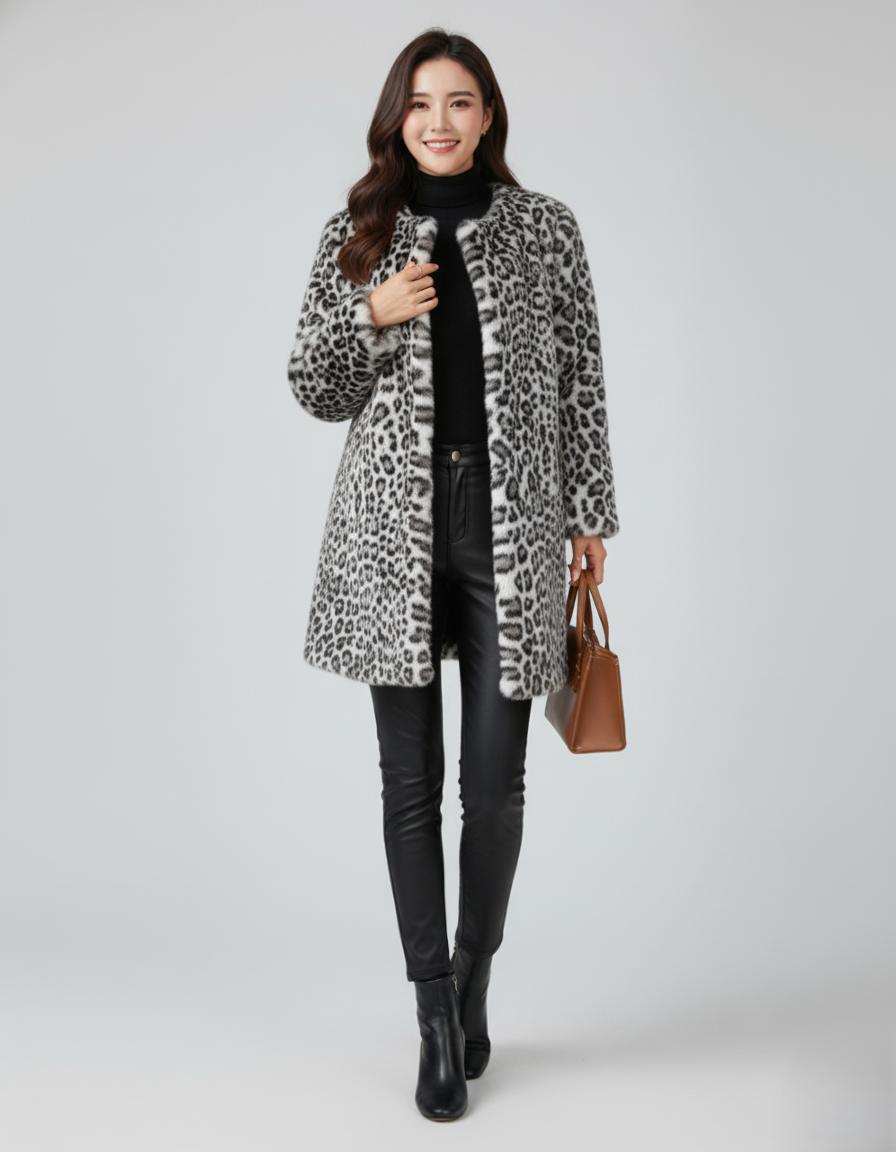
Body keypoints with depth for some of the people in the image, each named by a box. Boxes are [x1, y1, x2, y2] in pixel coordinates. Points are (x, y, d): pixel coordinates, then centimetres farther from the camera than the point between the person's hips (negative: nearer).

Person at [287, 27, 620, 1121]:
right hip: (394, 530, 1)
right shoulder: (357, 233, 8)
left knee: (495, 780, 2)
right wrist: (371, 316, -8)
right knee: (411, 783, 3)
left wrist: (591, 512, 5)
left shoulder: (544, 228, 7)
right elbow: (311, 387, 10)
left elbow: (581, 381, 8)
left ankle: (475, 974, 28)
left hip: (510, 527, 0)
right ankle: (437, 1018, 17)